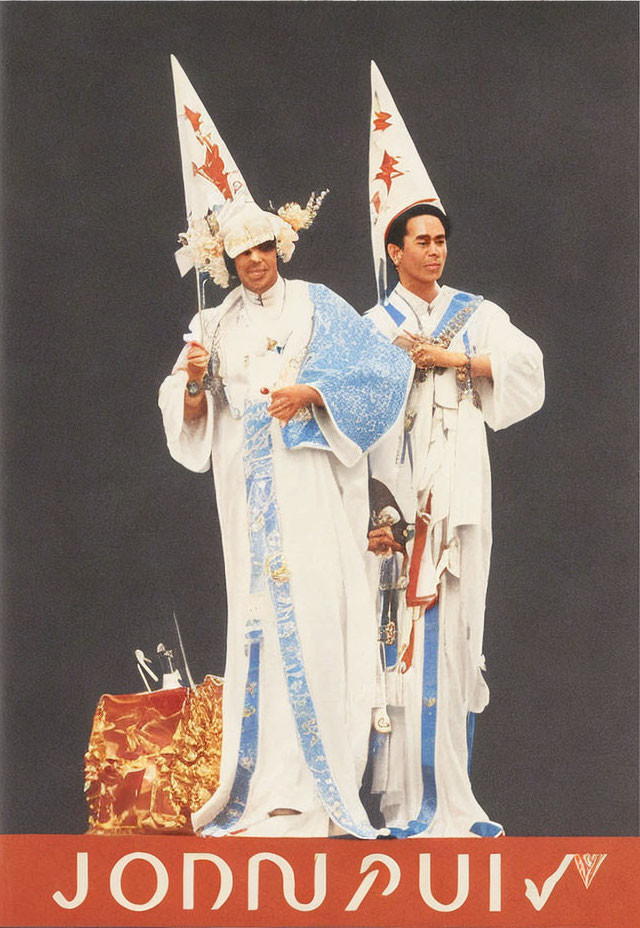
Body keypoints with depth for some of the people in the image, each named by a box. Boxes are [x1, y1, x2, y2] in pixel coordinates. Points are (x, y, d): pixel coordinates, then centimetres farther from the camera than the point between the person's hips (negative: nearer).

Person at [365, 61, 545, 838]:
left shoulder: (476, 313, 14)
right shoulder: (374, 326, 5)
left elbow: (526, 361, -2)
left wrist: (451, 358, -9)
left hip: (459, 489, 3)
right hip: (401, 490, -3)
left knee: (454, 629, 3)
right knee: (403, 633, -9)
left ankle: (450, 795, 8)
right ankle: (409, 799, -6)